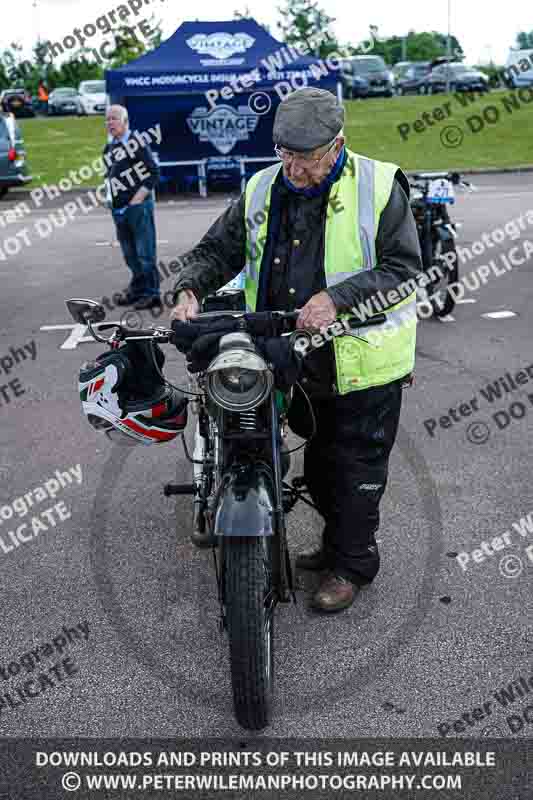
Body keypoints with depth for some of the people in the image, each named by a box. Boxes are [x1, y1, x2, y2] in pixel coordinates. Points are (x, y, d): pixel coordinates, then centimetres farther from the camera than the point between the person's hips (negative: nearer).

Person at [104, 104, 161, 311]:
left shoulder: (137, 143, -6)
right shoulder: (108, 149, 15)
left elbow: (153, 173, -9)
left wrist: (137, 198, -13)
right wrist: (113, 203, 11)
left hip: (138, 206, -7)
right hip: (118, 209, 7)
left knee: (145, 253, -5)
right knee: (130, 255, 13)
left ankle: (151, 293, 2)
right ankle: (137, 289, 23)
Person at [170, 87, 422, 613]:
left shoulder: (378, 186, -9)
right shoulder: (262, 190, 4)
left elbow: (403, 266, -14)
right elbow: (217, 250, 8)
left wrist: (337, 298, -27)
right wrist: (190, 289, -12)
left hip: (364, 363, -5)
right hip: (301, 364, 5)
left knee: (356, 468, 6)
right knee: (318, 464, 20)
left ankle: (353, 565, 26)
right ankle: (336, 542, 42)